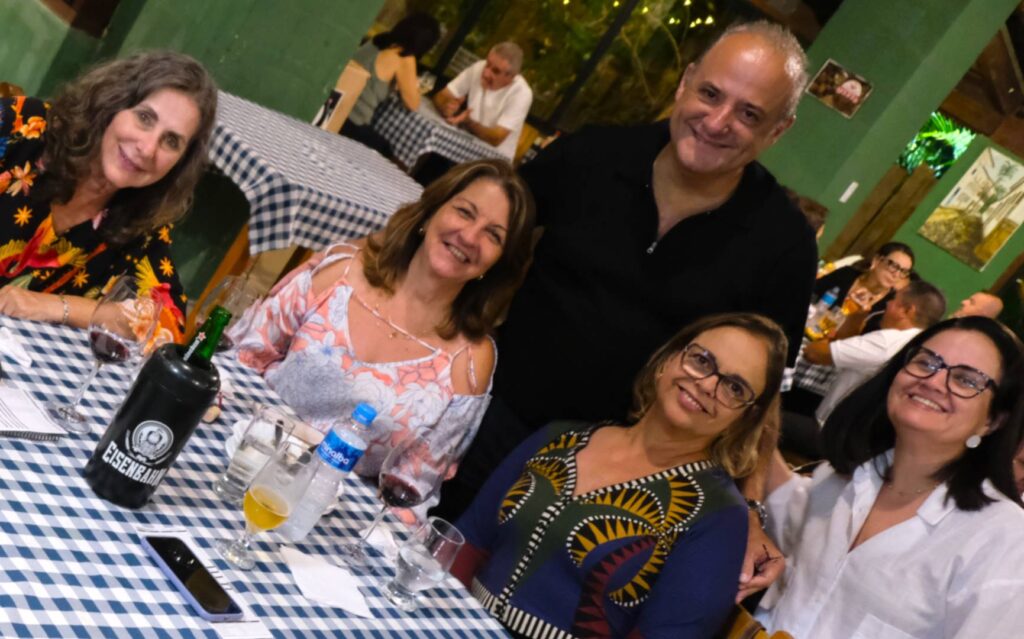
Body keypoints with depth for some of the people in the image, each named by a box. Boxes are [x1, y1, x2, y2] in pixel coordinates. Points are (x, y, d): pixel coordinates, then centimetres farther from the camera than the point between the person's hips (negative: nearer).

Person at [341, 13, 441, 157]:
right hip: (349, 123, -7)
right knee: (384, 149, 18)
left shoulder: (378, 40, 11)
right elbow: (412, 104, -2)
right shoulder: (404, 58, -11)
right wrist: (414, 86, 16)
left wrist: (402, 84, 22)